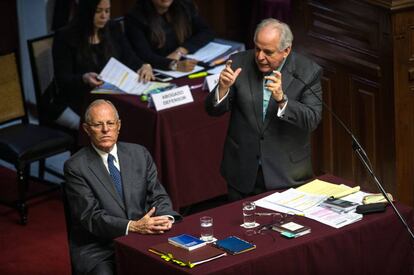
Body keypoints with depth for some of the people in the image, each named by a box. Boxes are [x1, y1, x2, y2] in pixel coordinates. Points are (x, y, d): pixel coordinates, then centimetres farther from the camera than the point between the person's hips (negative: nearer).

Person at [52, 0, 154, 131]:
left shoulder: (114, 29, 9)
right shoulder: (65, 37, -7)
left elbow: (130, 60, 6)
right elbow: (63, 80, -11)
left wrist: (145, 66, -18)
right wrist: (84, 79, -32)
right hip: (74, 105, -5)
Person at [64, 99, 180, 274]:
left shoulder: (139, 154, 9)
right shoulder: (75, 167, -4)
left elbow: (158, 197, 8)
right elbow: (91, 217, -11)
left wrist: (166, 219, -15)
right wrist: (133, 226, -25)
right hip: (97, 250, -4)